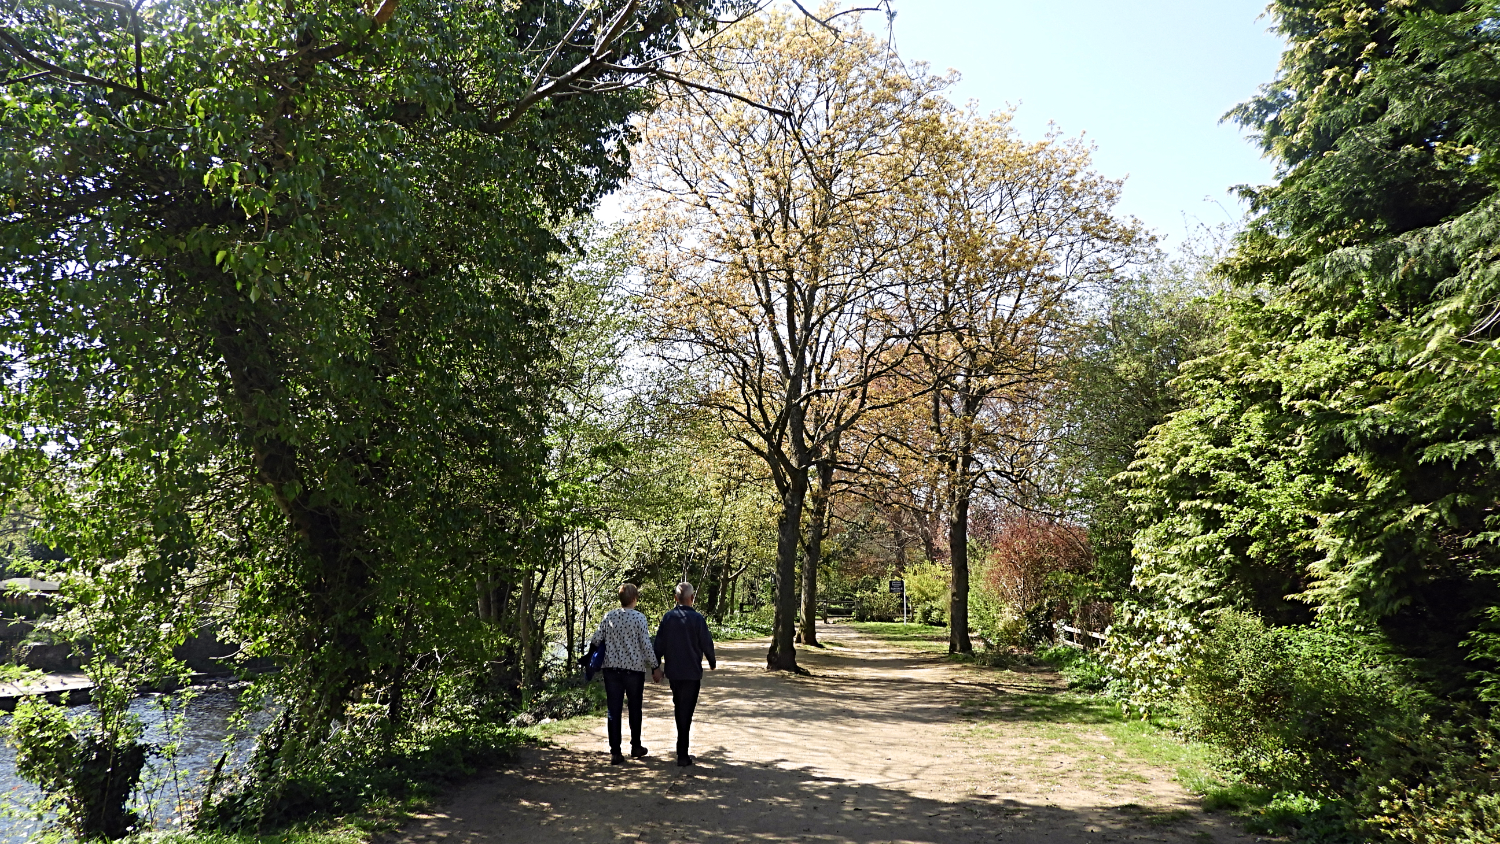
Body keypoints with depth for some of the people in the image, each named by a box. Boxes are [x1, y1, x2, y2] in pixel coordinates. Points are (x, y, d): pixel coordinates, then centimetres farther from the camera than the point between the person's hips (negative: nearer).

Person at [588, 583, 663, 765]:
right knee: (635, 709, 16)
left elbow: (596, 640, 1)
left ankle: (615, 752, 3)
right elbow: (646, 646, -10)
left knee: (614, 710, 5)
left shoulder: (609, 616, -1)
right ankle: (635, 747, 27)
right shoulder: (639, 618, -9)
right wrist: (655, 667, 0)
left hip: (612, 669, 2)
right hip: (634, 669, -2)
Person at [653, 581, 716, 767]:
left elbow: (659, 643, 1)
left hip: (673, 672, 4)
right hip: (692, 672, -4)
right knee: (686, 711, 0)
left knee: (679, 708, 19)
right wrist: (712, 662, 12)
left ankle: (682, 750, 30)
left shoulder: (668, 617, -2)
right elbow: (706, 643, -6)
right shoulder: (697, 619, -12)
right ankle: (682, 755, -2)